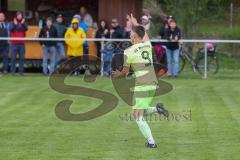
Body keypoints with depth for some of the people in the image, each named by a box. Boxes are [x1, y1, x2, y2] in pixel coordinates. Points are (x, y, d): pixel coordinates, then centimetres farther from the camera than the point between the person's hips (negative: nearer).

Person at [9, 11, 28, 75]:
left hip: (21, 43, 2)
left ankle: (21, 70, 5)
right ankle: (13, 71, 2)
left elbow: (26, 29, -8)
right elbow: (10, 29, -9)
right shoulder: (12, 23, 5)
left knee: (22, 57, 1)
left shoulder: (23, 23, 9)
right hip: (14, 43, -2)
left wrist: (23, 24, -21)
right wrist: (15, 24, -17)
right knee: (13, 57, -3)